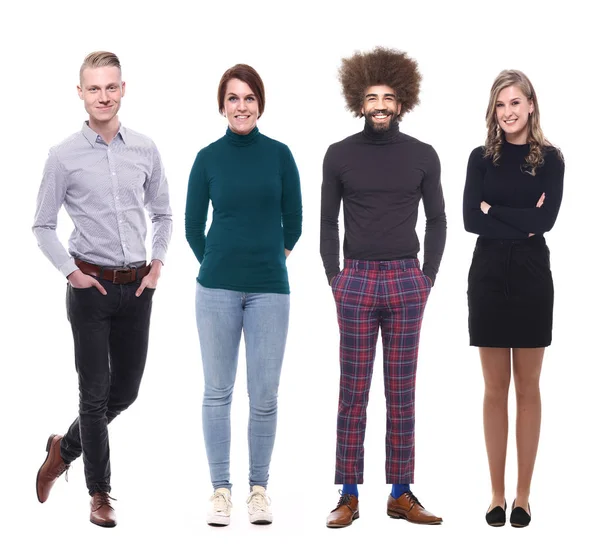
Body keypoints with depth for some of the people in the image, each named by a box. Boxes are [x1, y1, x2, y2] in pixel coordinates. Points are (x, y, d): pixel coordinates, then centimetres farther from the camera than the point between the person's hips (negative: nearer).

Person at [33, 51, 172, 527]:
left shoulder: (145, 150, 4)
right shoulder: (65, 157, -5)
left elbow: (162, 214, 15)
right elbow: (43, 226, 1)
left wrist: (158, 264, 5)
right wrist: (70, 273, -7)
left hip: (137, 287, 4)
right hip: (91, 287, -4)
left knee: (126, 390, 11)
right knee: (96, 393, 2)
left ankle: (64, 449, 36)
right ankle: (99, 493, 16)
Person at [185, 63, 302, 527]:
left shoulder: (279, 154, 3)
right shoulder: (208, 158, 2)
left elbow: (293, 223, 9)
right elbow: (193, 226, 8)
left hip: (269, 289, 0)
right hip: (218, 288, 0)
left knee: (264, 395, 2)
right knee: (218, 391, 3)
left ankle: (259, 488, 15)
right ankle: (220, 489, 12)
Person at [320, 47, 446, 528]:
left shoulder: (422, 156, 4)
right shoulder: (339, 155, 2)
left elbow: (437, 220, 9)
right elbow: (328, 222, 7)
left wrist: (428, 278, 2)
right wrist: (334, 279, 1)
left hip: (407, 282, 1)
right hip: (356, 281, -1)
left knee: (402, 393, 4)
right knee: (353, 393, 1)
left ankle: (401, 495, 9)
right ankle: (349, 496, 4)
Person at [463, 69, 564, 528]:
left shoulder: (550, 159, 1)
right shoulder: (481, 157, 4)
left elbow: (546, 220, -12)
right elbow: (470, 219, -7)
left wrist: (494, 209, -10)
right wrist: (523, 224, -13)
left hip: (532, 276, -1)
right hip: (489, 275, 1)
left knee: (528, 387, 5)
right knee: (495, 388, 5)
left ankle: (523, 494, 11)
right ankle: (497, 494, 12)